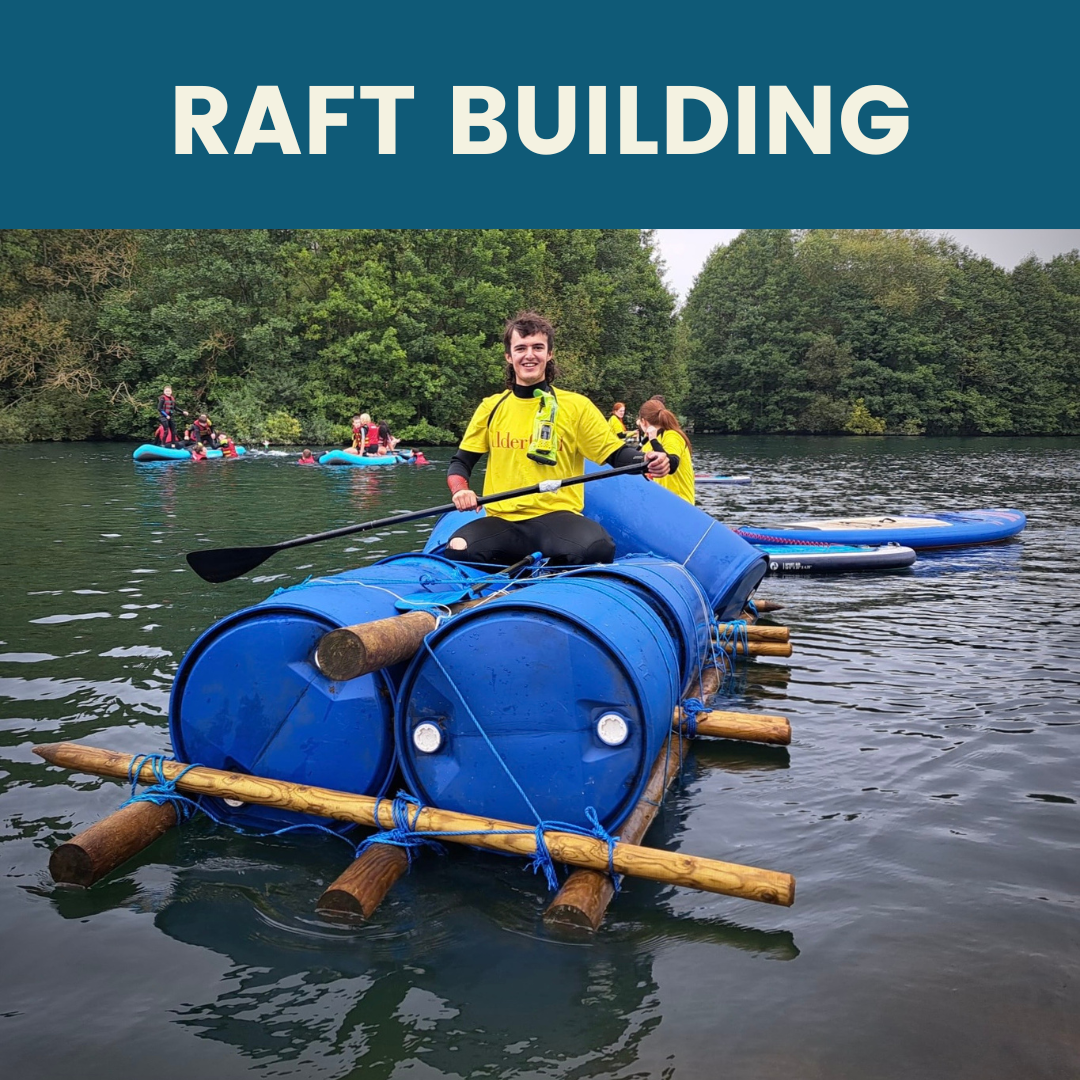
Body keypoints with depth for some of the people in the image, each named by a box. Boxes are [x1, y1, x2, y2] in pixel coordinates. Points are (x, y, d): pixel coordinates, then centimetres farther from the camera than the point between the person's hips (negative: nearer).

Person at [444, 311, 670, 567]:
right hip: (502, 521, 2)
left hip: (557, 516, -1)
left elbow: (616, 454, 3)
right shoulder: (491, 407, 11)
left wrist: (647, 461, -19)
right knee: (457, 551, -30)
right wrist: (460, 490, -9)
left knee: (598, 547, -34)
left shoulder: (576, 405, 5)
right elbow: (461, 462, 14)